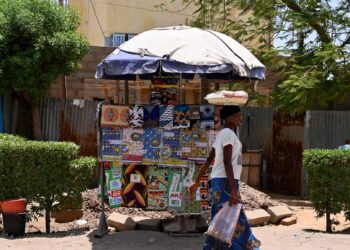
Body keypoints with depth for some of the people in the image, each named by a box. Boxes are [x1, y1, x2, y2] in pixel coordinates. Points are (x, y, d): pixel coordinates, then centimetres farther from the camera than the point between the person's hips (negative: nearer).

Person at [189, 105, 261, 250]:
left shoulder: (221, 134, 18)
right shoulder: (228, 134, -12)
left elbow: (209, 160, 19)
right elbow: (227, 162, -21)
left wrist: (197, 181, 21)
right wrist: (234, 189, -25)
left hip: (218, 181, 10)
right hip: (225, 181, -10)